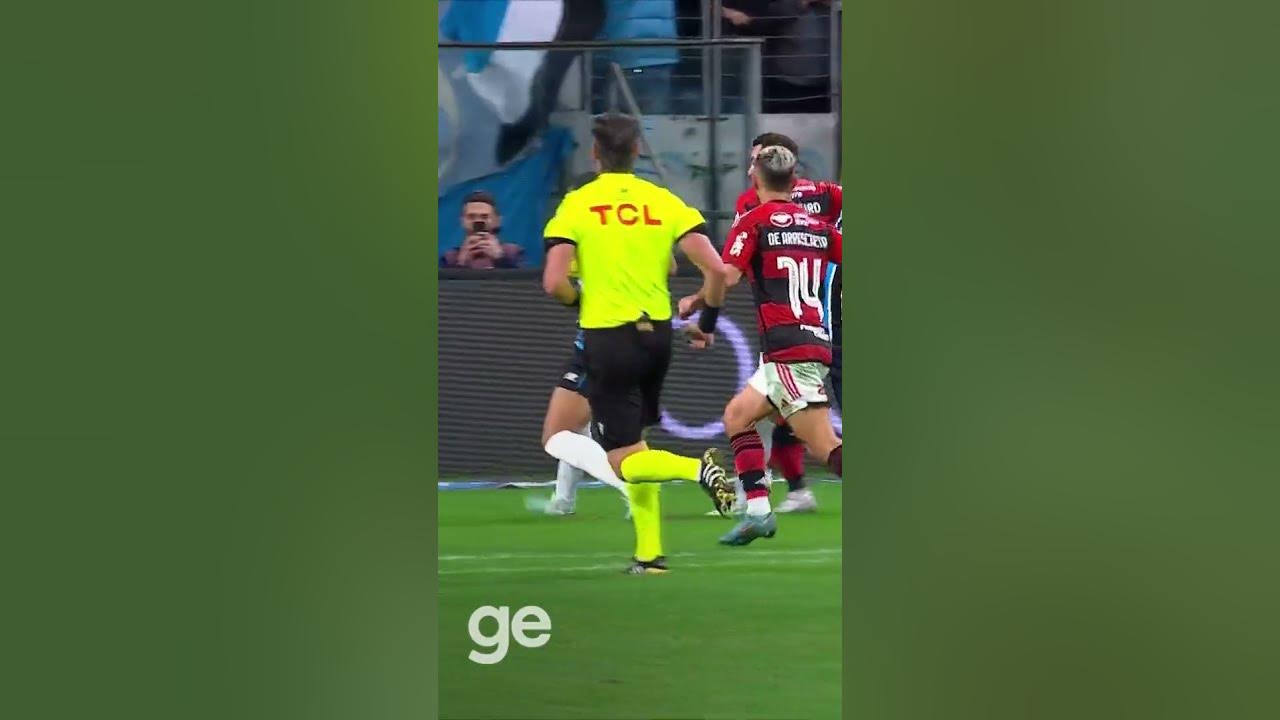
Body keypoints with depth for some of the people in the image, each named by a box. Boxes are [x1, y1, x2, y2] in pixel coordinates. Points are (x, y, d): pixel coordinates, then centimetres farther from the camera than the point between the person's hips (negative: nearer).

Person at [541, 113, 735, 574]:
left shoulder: (577, 205, -7)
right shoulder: (664, 202, 0)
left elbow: (554, 282, -16)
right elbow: (715, 268, -8)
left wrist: (579, 299, 6)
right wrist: (708, 321, 9)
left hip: (606, 335, -4)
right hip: (657, 335, 4)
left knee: (626, 462, 0)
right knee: (635, 445, 21)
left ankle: (696, 468, -29)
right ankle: (649, 552, 15)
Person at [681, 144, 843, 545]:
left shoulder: (755, 221, -3)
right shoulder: (819, 226, 14)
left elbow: (726, 277, -11)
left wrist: (694, 303, 6)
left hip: (788, 350, -7)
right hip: (816, 343, 7)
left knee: (824, 446, -14)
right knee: (737, 416, 20)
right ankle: (758, 511, 12)